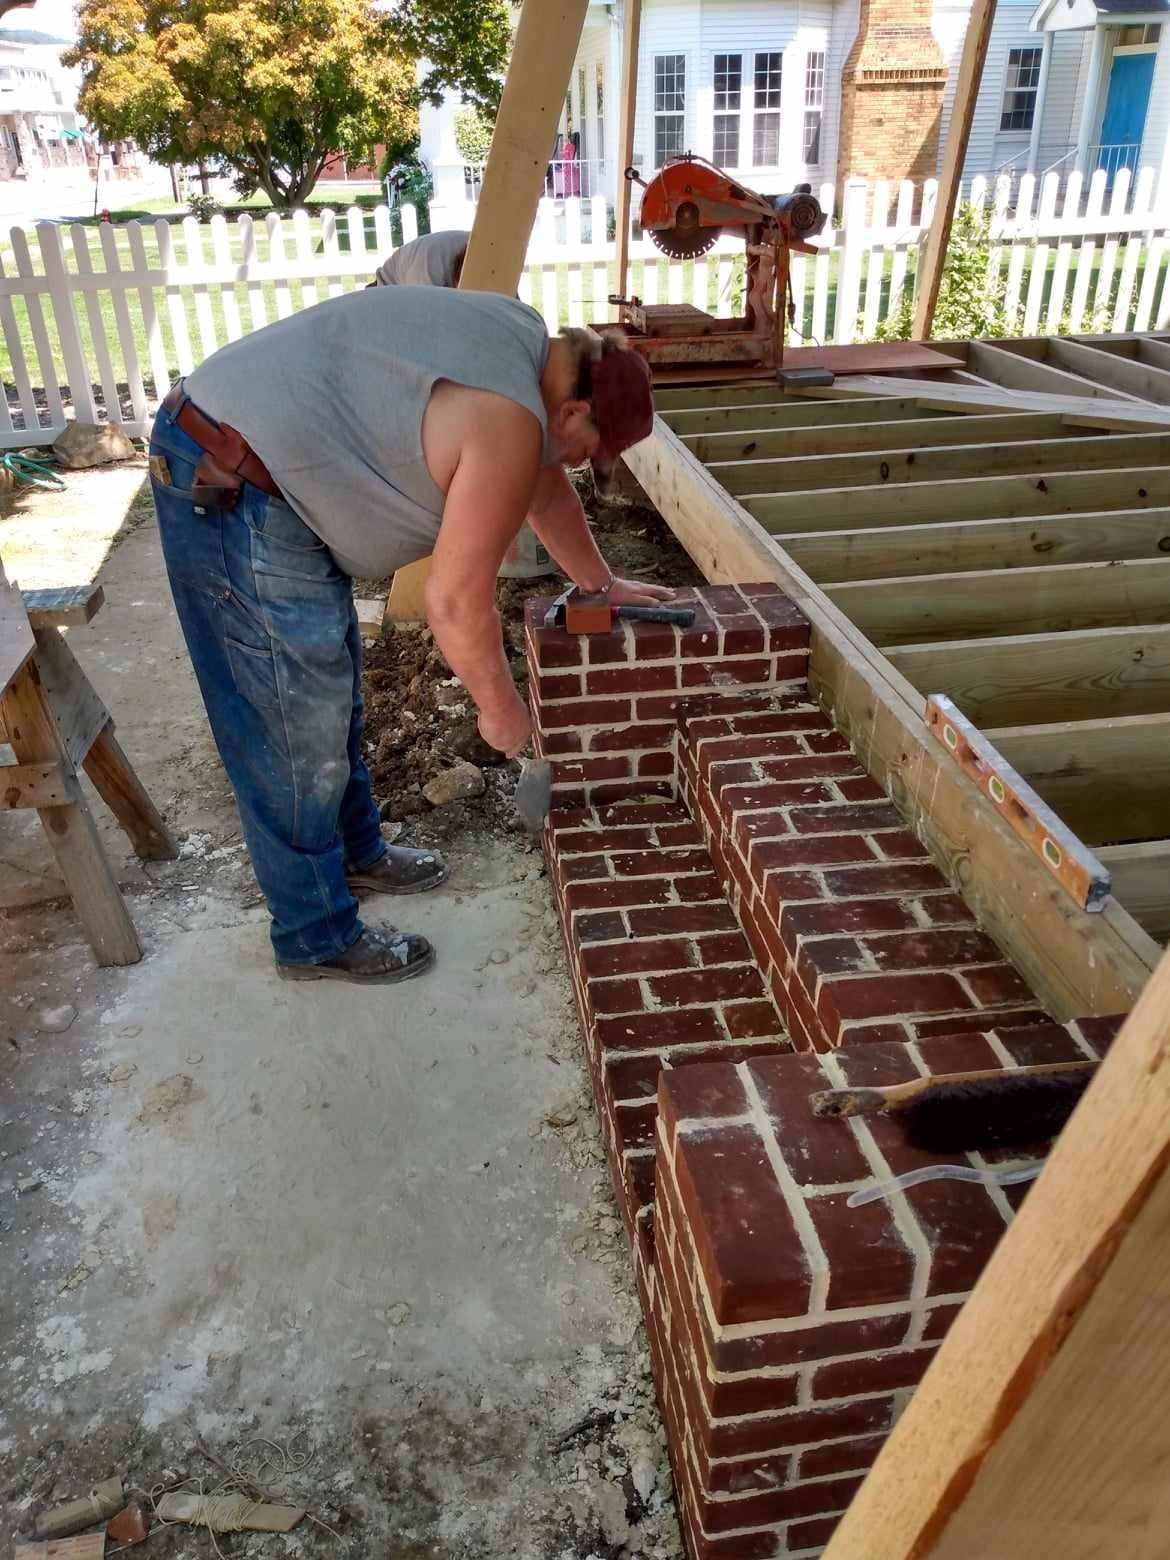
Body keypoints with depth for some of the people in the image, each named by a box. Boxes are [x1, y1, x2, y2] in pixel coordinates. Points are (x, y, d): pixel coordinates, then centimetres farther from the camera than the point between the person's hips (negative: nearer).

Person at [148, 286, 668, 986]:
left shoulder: (527, 345, 9)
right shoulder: (510, 423, -21)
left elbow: (547, 488, 24)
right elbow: (456, 603, -17)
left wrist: (603, 583, 33)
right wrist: (502, 708, -2)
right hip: (229, 493, -10)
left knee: (336, 697, 21)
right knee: (298, 733, 0)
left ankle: (356, 852, 41)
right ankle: (318, 938, 17)